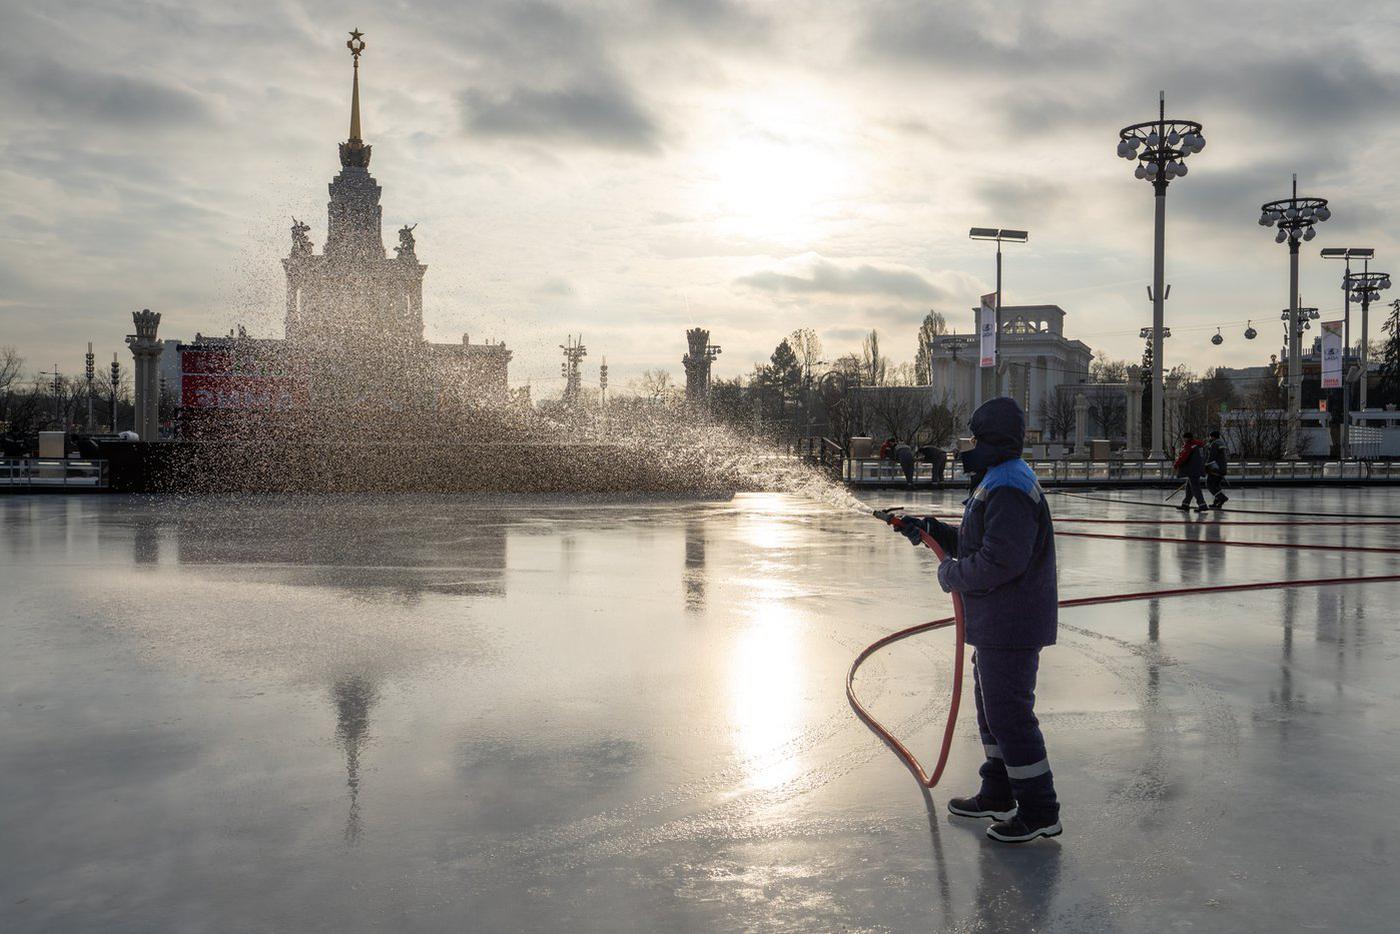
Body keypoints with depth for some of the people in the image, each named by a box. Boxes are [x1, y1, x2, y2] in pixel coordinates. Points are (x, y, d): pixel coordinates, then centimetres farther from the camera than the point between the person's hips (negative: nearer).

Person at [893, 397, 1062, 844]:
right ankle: (998, 794, 34)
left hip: (1010, 626, -11)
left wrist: (952, 574, -16)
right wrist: (930, 530, 13)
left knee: (1009, 713, -4)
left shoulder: (1009, 489, -22)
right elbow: (976, 542, 21)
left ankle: (1039, 811, 6)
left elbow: (1000, 560, -30)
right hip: (997, 622, 11)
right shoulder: (997, 481, 15)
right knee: (992, 707, 21)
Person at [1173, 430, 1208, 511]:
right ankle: (1185, 504, 25)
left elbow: (1183, 457, -16)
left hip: (1192, 470, -10)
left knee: (1195, 488, -9)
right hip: (1198, 470, 10)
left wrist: (1176, 465, -2)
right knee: (1189, 486, 18)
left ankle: (1202, 505, -15)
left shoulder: (1188, 445, -14)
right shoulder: (1199, 443, 14)